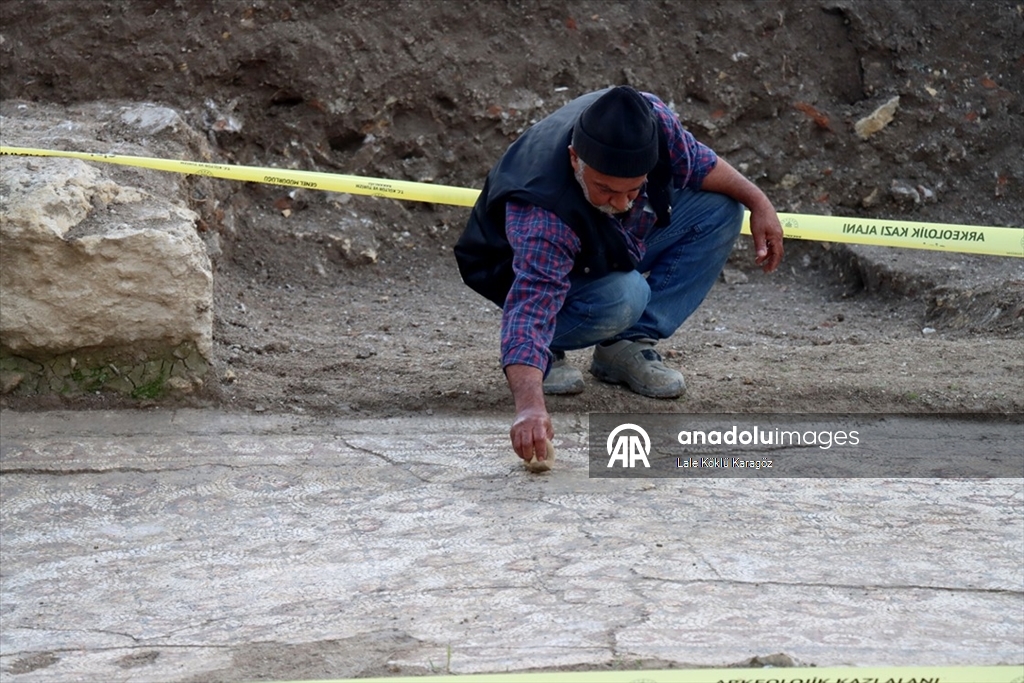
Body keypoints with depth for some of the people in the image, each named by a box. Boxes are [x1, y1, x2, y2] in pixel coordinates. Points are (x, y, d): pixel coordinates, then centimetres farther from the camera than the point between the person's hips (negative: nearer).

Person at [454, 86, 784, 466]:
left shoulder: (651, 119, -30)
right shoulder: (542, 219, -45)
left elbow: (694, 163, -7)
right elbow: (532, 305, -55)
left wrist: (758, 202, -11)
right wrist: (529, 405, -68)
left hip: (616, 246, 7)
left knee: (721, 209, -11)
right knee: (623, 298, -37)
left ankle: (625, 347, -7)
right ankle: (546, 353, -5)